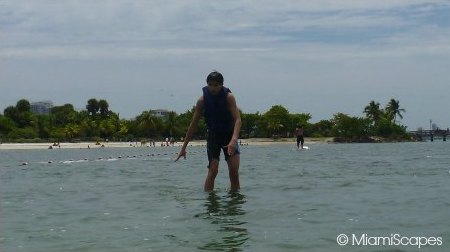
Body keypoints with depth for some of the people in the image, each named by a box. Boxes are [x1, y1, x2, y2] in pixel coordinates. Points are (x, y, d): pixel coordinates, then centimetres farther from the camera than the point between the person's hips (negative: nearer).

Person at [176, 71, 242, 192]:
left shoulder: (229, 97, -17)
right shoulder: (202, 100, -13)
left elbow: (237, 119, -25)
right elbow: (193, 124, -7)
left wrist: (234, 140, -41)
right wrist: (184, 147, -7)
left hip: (229, 135, -1)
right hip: (213, 135, 1)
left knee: (234, 170, -10)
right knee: (212, 170, -12)